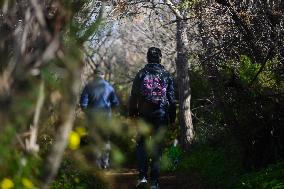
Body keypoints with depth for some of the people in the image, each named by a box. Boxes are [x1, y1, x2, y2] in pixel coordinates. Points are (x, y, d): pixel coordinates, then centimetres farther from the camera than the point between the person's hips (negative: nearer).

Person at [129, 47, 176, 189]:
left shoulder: (141, 74, -1)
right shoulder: (166, 75, 2)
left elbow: (133, 97, -1)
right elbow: (171, 99, 4)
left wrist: (132, 115, 8)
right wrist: (172, 119, 10)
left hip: (144, 115, -1)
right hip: (161, 116, 1)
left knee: (141, 144, 12)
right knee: (157, 148, 6)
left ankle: (142, 176, -5)